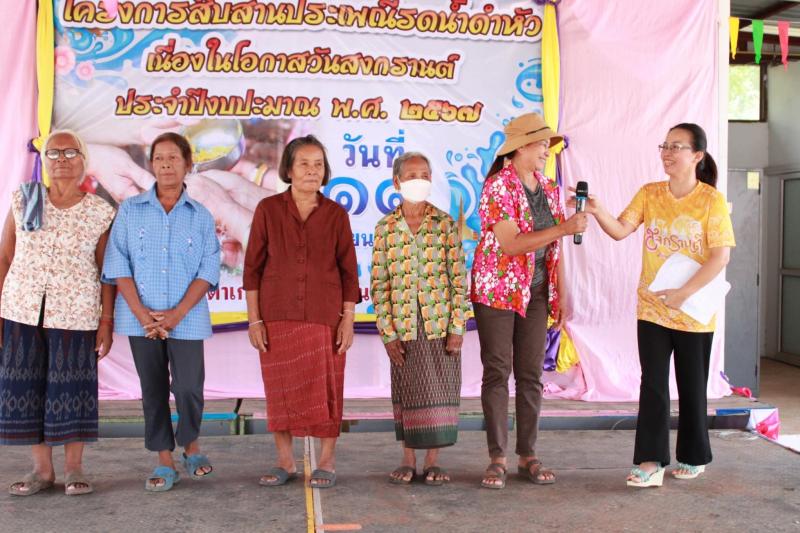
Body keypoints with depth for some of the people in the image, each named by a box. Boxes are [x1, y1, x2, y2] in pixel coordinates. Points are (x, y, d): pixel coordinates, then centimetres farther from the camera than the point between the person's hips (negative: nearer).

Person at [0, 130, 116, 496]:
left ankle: (74, 469, 14)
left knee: (72, 388, 1)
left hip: (75, 313, -2)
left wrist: (107, 321, -4)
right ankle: (42, 469, 17)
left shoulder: (100, 213, 0)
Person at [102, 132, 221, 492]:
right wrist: (142, 313, -10)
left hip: (186, 319, -1)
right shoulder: (130, 210, 5)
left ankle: (191, 448, 22)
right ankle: (165, 462, 19)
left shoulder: (200, 216, 5)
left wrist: (177, 314, -12)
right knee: (153, 391, 7)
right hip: (141, 318, 1)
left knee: (188, 389, -5)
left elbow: (208, 270, -1)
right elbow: (118, 265, 0)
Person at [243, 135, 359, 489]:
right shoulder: (268, 210, 1)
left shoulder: (336, 215, 3)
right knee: (280, 389, 6)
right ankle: (285, 462, 21)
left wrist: (348, 321, -2)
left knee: (326, 389, 3)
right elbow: (253, 267, 2)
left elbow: (348, 271, 4)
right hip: (277, 317, 0)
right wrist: (254, 319, -2)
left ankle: (327, 462, 18)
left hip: (324, 318, 0)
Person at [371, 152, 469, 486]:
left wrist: (457, 328, -6)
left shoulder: (445, 224, 0)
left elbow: (459, 278, -1)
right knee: (406, 392, 7)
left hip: (440, 323, 0)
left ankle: (433, 461, 16)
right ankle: (408, 460, 19)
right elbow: (379, 285, 0)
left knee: (439, 391, 4)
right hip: (403, 326, 0)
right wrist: (387, 333, -5)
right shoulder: (385, 228, 1)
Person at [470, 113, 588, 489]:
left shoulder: (549, 190, 9)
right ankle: (497, 458, 7)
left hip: (536, 293, 6)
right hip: (498, 290, -6)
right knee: (497, 372, -1)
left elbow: (554, 249, 13)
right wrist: (564, 228, -24)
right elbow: (510, 244, -21)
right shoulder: (498, 186, -12)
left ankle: (528, 456, 16)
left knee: (531, 374, 7)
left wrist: (562, 295, 9)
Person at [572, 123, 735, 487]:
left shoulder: (712, 200, -8)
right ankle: (651, 463, 1)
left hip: (694, 312, -2)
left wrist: (684, 293, -22)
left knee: (692, 387, 11)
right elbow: (620, 230, -9)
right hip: (651, 308, 2)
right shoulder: (649, 194, 1)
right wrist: (596, 212, -29)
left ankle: (694, 457, 28)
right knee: (653, 385, -2)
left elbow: (721, 255, -14)